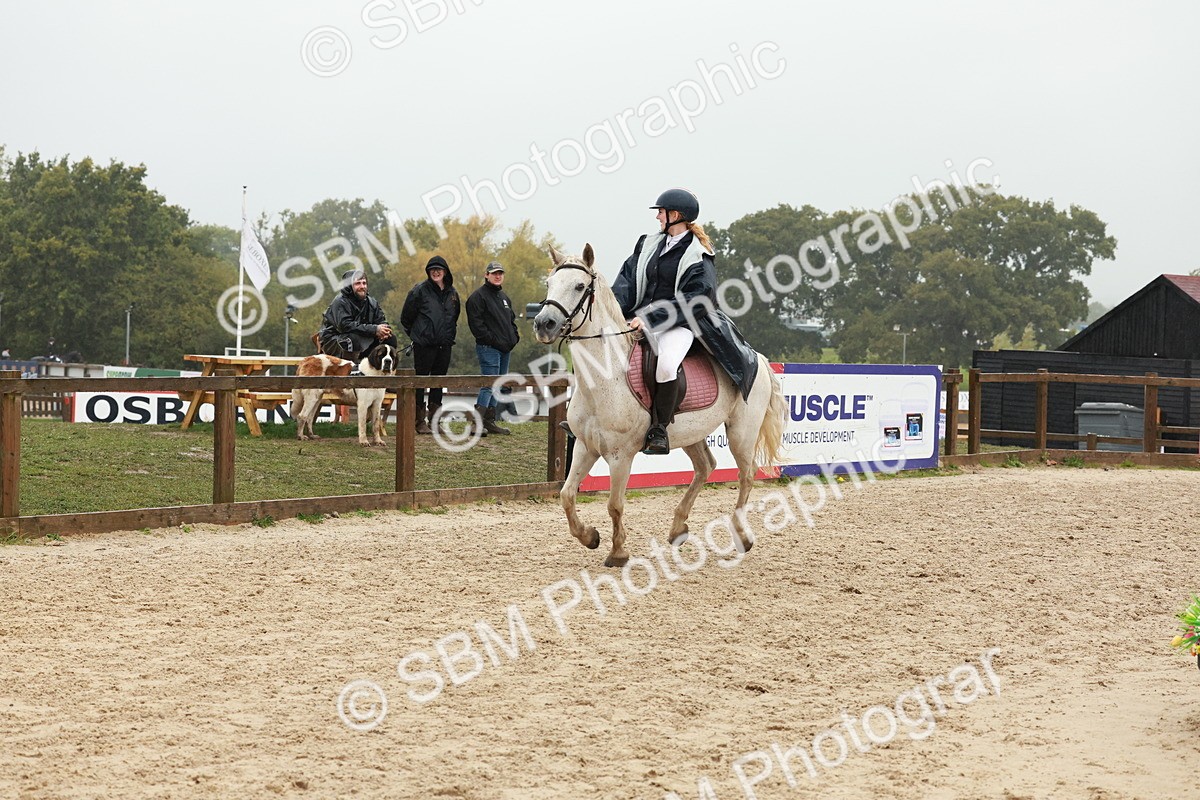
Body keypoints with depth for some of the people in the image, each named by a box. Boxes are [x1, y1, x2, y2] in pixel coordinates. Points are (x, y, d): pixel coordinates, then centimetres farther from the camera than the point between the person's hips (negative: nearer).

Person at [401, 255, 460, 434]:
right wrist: (415, 334, 7)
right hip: (423, 344, -5)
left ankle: (434, 419, 16)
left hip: (444, 345, 5)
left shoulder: (452, 293, 11)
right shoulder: (420, 290, -5)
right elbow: (406, 317, 0)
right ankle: (420, 421, 1)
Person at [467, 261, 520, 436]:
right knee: (489, 384, -14)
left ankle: (490, 422, 17)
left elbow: (511, 319, 29)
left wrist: (514, 336, 12)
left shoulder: (504, 297, 21)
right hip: (488, 348, -9)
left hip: (505, 348, 9)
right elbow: (476, 323, -15)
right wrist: (492, 340, -19)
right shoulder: (478, 296, -7)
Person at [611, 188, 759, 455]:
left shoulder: (698, 256, -5)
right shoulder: (649, 244, 15)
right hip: (642, 319, 7)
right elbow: (627, 280, 9)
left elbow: (695, 300, -13)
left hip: (677, 325, -7)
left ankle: (659, 429, -23)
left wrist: (652, 319, -22)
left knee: (667, 363, -35)